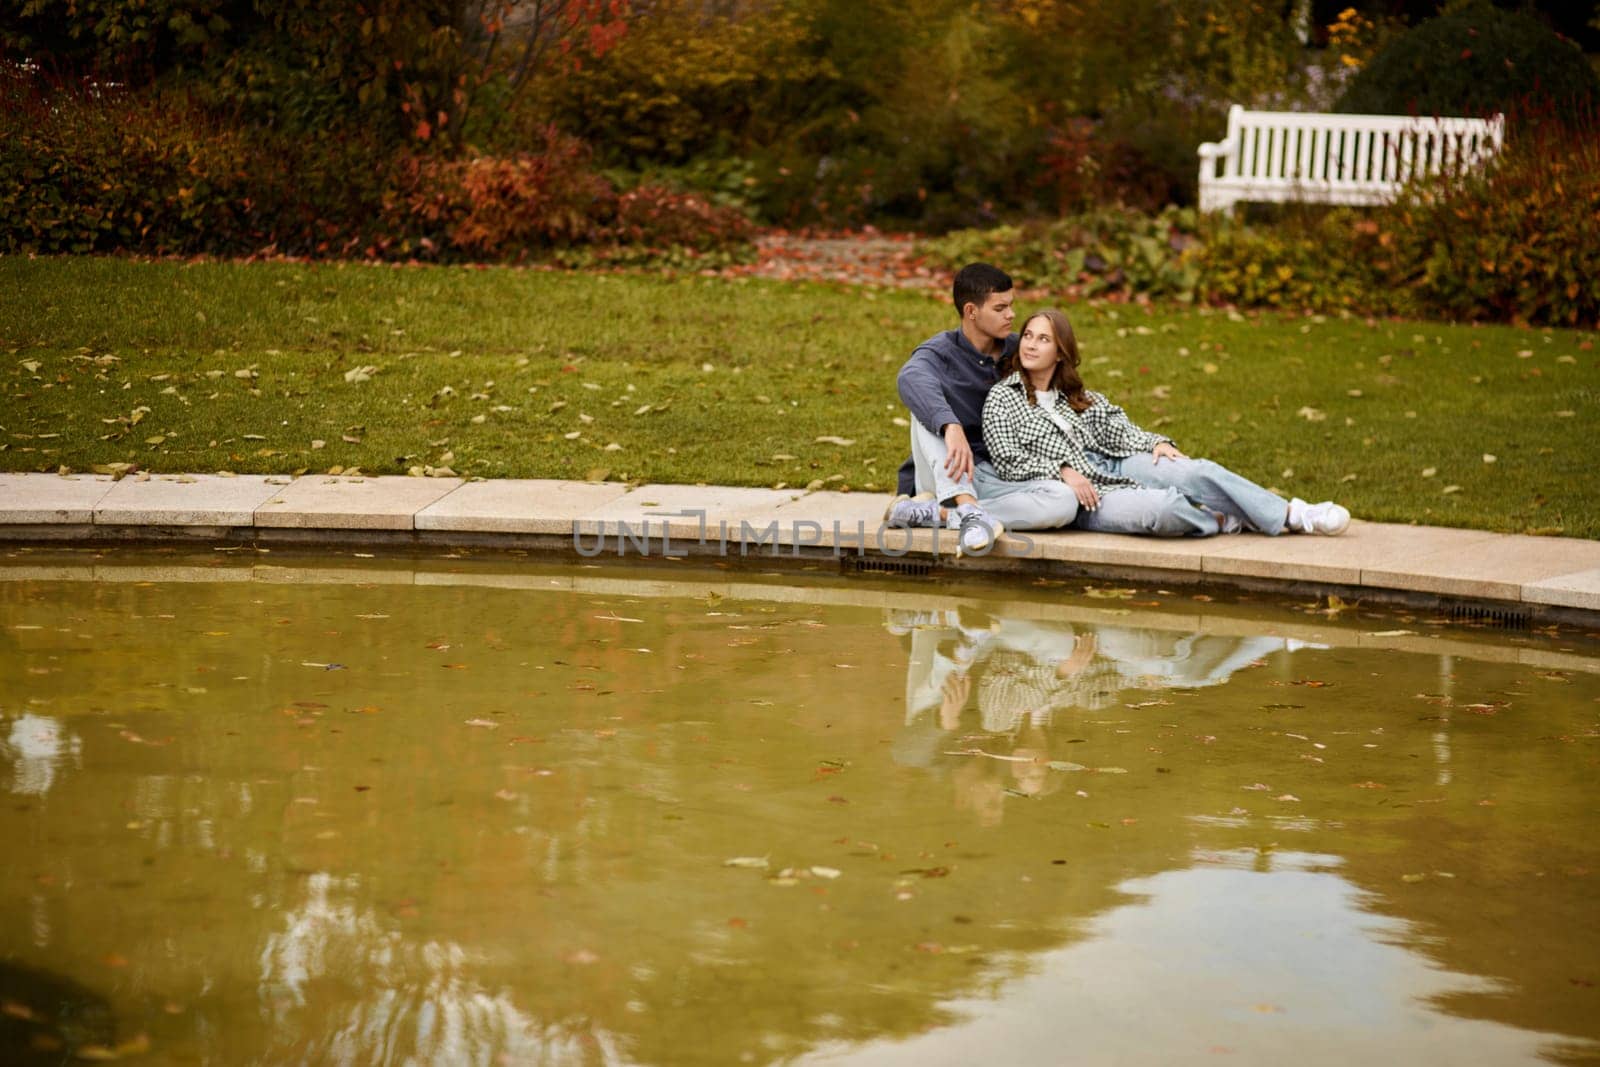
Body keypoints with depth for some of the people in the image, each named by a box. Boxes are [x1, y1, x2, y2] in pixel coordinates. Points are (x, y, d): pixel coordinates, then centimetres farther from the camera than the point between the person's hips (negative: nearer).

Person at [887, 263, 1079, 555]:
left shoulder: (1016, 351, 9)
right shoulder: (941, 351, -7)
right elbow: (911, 378, -32)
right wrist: (951, 427, -51)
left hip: (1000, 478, 3)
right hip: (946, 476, -3)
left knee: (1064, 501, -27)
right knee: (928, 406, -27)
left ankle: (934, 513, -30)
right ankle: (971, 511, -42)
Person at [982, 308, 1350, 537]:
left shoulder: (1074, 395, 20)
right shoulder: (1001, 399, 1)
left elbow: (1117, 428, 13)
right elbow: (1009, 461, -9)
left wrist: (1155, 443, -6)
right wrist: (1061, 472, -20)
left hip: (1114, 466, 7)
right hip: (1082, 496, -7)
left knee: (1200, 472, -14)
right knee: (1163, 506, -34)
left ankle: (1292, 516, -11)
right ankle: (1219, 522, -6)